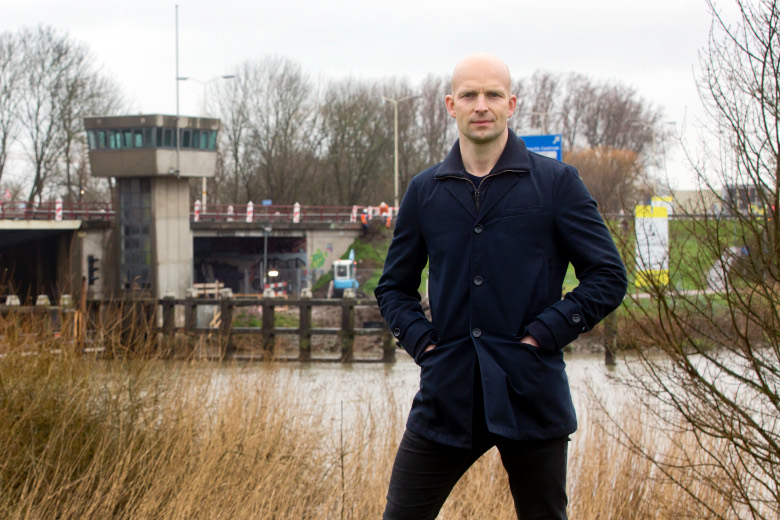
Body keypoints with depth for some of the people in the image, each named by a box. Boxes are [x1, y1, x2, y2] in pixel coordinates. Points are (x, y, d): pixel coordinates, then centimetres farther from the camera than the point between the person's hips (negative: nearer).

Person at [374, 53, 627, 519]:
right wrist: (421, 340, 2)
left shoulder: (556, 182, 1)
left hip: (530, 395, -2)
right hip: (447, 391, 2)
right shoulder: (425, 191, 10)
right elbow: (394, 286, 20)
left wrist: (544, 333, -8)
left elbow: (608, 276, 1)